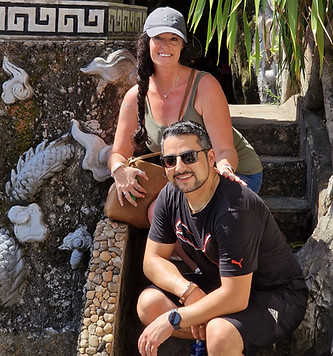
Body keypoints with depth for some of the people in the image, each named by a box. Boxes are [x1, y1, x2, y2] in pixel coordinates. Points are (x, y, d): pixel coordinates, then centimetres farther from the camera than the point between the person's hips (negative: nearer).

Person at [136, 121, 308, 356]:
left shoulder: (234, 210, -32)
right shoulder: (171, 196, -8)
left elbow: (235, 298, -32)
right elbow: (153, 260, -2)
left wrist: (172, 320, -25)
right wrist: (189, 291, -22)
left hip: (277, 295, -7)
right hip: (219, 285, 7)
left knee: (220, 336, -35)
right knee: (148, 304, -11)